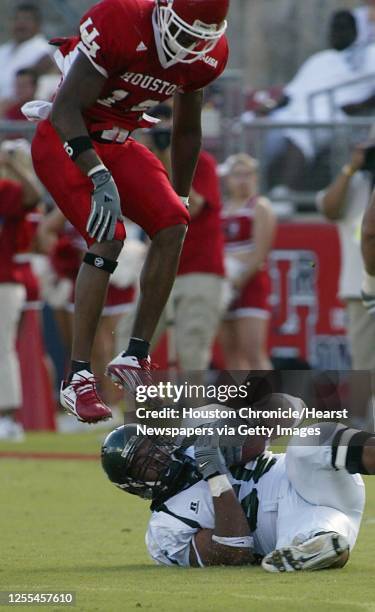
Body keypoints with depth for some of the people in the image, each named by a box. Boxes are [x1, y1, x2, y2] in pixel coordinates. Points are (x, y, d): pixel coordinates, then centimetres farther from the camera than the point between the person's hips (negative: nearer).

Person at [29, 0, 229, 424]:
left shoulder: (205, 55, -5)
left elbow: (186, 132, 13)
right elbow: (66, 109, -28)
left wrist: (180, 198, 17)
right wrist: (101, 179, -36)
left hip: (116, 145, 7)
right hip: (64, 140, -7)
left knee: (173, 226, -12)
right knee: (108, 238, -23)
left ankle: (136, 356, -4)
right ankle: (77, 377, -19)